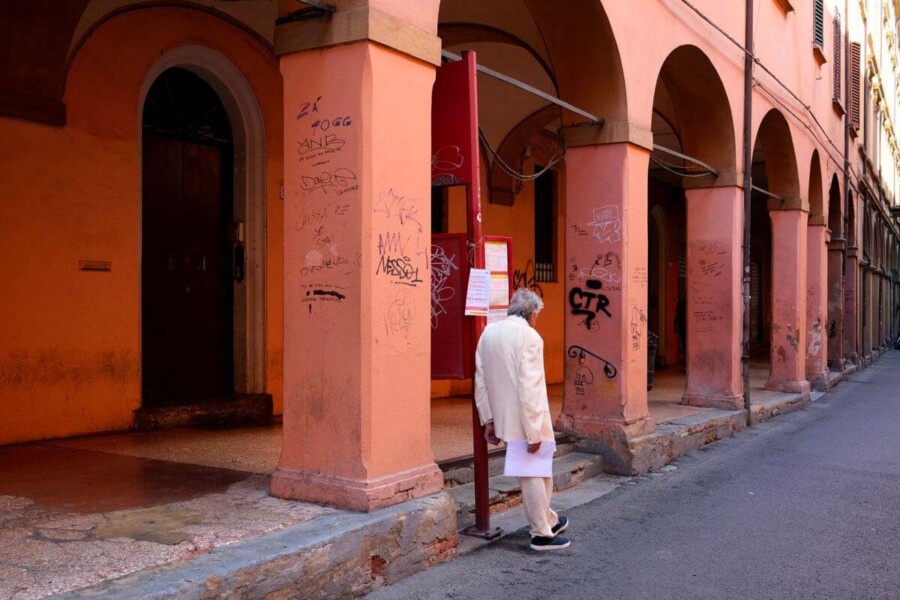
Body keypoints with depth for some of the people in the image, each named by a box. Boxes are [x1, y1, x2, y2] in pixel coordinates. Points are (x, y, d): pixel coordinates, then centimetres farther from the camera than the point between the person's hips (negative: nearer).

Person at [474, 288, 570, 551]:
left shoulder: (489, 332, 4)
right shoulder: (529, 336, -16)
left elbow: (480, 380, 7)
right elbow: (528, 387, -21)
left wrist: (488, 420, 12)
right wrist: (534, 432, -17)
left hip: (503, 418, 7)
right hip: (526, 418, -7)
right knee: (535, 474, 8)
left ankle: (549, 520, 37)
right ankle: (542, 534, 19)